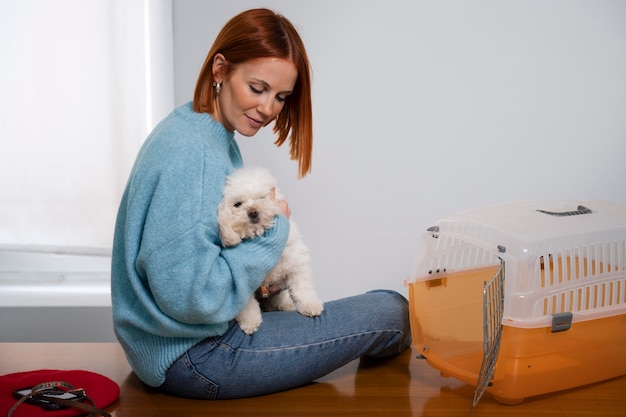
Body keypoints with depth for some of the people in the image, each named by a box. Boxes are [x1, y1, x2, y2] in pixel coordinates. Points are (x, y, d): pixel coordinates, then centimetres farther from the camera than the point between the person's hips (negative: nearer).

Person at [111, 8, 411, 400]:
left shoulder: (220, 139, 6)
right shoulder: (188, 153, -25)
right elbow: (191, 297, -28)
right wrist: (273, 231, -18)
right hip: (188, 356, -10)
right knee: (391, 313, -4)